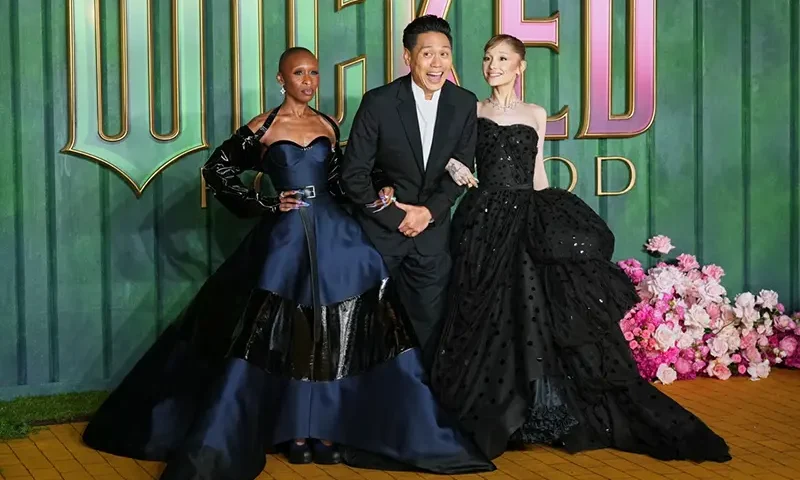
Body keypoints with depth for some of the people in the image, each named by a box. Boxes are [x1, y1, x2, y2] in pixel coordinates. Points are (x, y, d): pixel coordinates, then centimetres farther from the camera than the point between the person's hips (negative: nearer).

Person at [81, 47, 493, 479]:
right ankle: (294, 431, 11)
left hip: (334, 234, 3)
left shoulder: (328, 126, 10)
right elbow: (216, 170, 2)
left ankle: (326, 428, 8)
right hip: (286, 236, -3)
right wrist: (267, 204, -4)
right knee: (285, 337, 1)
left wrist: (376, 193, 0)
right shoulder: (263, 127, -1)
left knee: (337, 336, 0)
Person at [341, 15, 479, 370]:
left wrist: (429, 211, -12)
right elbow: (353, 174, -13)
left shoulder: (464, 104, -5)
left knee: (430, 322, 8)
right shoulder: (379, 102, -15)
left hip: (432, 228, 2)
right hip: (381, 227, -2)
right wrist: (395, 218, -13)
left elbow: (462, 169, 1)